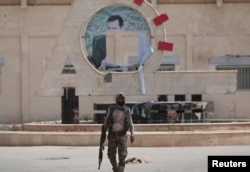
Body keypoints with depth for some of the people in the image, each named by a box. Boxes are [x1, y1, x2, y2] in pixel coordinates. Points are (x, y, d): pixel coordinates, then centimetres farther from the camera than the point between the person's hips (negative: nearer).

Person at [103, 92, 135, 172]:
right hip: (112, 134, 1)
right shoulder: (111, 109, 3)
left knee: (122, 156, -11)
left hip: (122, 135, -1)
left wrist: (132, 134, -5)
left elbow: (130, 123, 6)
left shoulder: (127, 110, 3)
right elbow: (106, 121, 8)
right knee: (111, 155, 6)